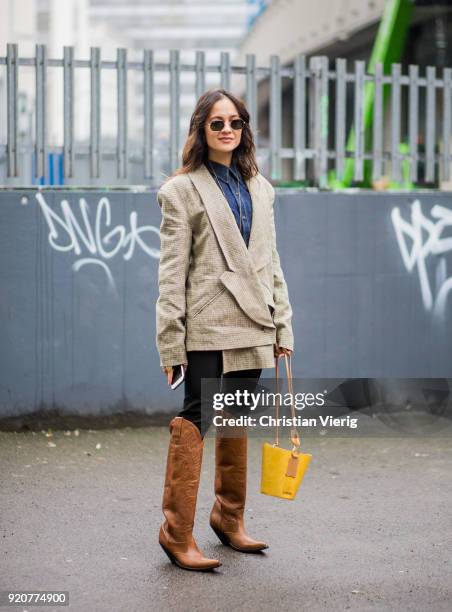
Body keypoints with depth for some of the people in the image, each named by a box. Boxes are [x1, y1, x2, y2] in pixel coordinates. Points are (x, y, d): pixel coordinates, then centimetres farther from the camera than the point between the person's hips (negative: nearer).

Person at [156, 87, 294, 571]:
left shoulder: (259, 188, 15)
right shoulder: (182, 190, -2)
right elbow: (171, 272, -6)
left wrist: (282, 325, 11)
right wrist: (170, 341, -11)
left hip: (250, 326, 6)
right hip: (207, 326, -6)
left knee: (237, 421, 14)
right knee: (194, 419, -5)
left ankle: (229, 518, 27)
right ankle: (177, 533, 2)